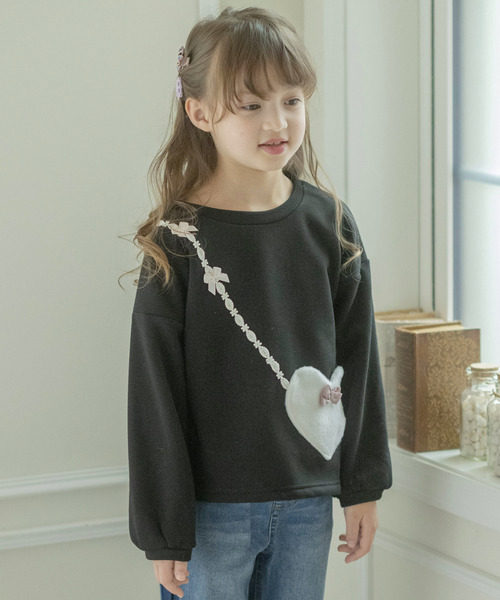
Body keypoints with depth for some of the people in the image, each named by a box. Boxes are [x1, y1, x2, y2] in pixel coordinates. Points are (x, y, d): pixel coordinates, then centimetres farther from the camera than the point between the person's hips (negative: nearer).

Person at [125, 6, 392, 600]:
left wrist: (363, 485, 7)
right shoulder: (178, 240, -9)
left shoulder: (329, 223, 1)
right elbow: (154, 393, -8)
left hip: (307, 501, 3)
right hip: (213, 507, -3)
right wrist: (162, 529, -7)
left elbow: (358, 358, 7)